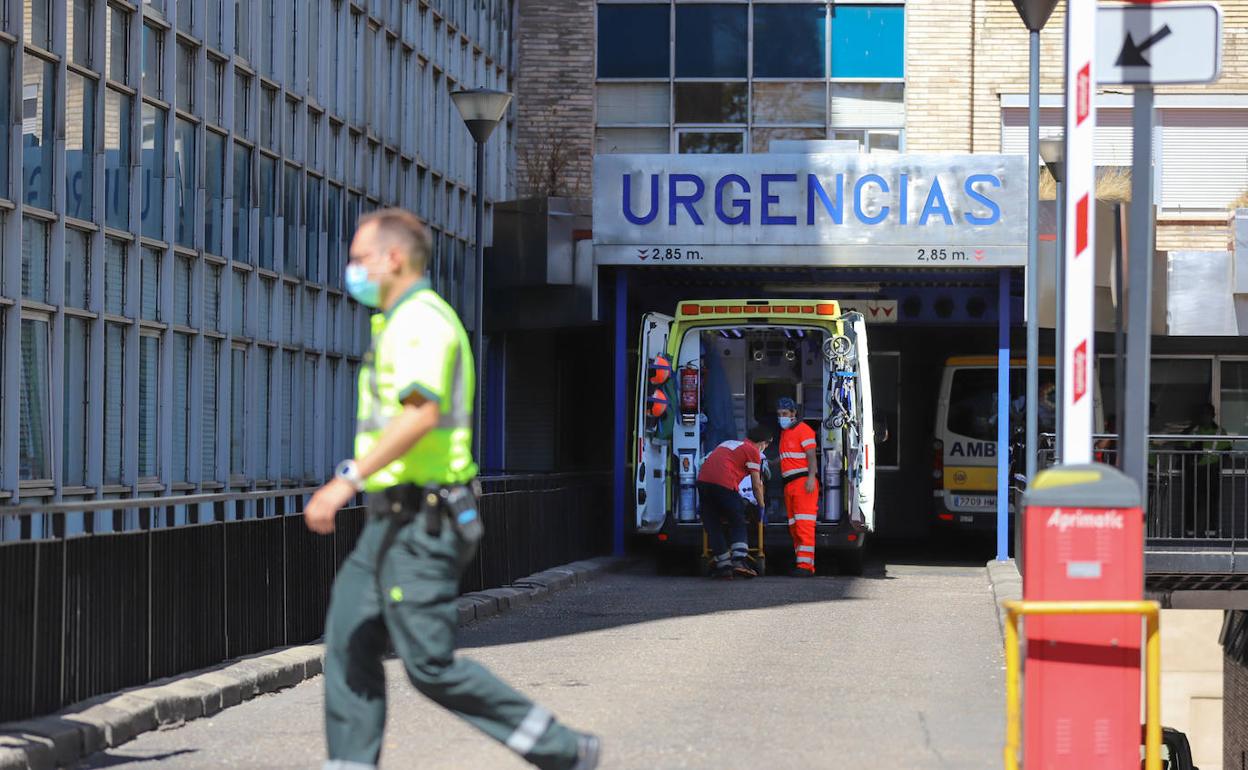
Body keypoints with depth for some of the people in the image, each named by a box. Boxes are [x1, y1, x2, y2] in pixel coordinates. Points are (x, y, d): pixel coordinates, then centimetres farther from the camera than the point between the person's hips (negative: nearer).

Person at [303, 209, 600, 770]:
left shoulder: (421, 320, -15)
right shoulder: (407, 322, 19)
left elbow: (421, 414, -30)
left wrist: (348, 479, -35)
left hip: (417, 526, -10)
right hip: (394, 521, 10)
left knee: (431, 665, -7)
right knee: (348, 643, 7)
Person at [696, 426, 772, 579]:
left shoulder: (729, 444, 31)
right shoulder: (753, 451, 10)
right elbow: (756, 485, 9)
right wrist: (762, 505, 23)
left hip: (703, 480, 6)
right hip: (723, 483, -6)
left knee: (713, 526, 10)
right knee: (738, 524, 8)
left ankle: (724, 566, 9)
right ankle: (739, 561, -7)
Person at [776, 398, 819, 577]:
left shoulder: (802, 429, -3)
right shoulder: (784, 433, 23)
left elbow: (811, 456, -12)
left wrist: (811, 478, -22)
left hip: (803, 481, -10)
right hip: (789, 484, 10)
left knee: (804, 524, -15)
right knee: (794, 527, 7)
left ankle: (805, 565, -21)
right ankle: (802, 564, 9)